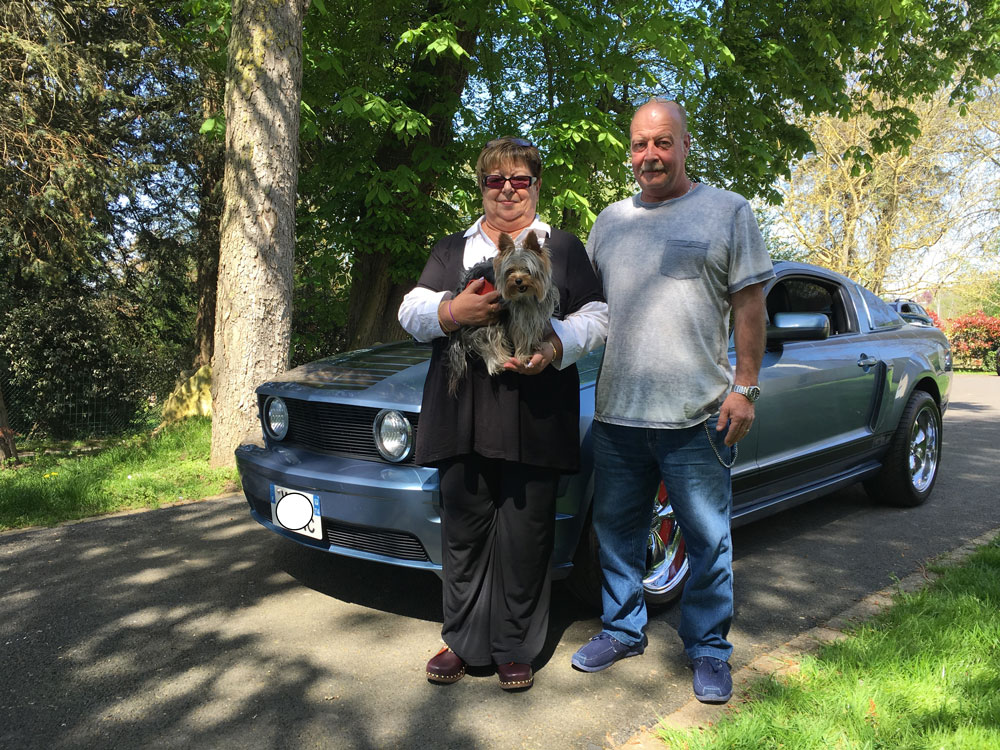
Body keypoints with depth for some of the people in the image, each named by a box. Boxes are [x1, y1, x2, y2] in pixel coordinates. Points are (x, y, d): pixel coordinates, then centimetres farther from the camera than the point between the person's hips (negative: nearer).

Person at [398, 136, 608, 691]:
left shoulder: (564, 248, 16)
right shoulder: (450, 250, 21)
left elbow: (596, 316, 7)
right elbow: (410, 312, 10)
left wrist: (556, 346, -13)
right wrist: (450, 311, -12)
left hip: (534, 416, -2)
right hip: (462, 414, 2)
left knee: (524, 538, 1)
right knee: (463, 533, 6)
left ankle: (516, 650, 15)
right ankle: (461, 642, 21)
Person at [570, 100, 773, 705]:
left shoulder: (728, 211, 2)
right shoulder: (611, 220, 15)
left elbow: (749, 304, -1)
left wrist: (745, 388, -7)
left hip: (697, 415, -4)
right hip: (617, 412, 4)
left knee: (708, 540, 5)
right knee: (617, 531, 13)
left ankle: (709, 649, 22)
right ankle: (623, 630, 31)